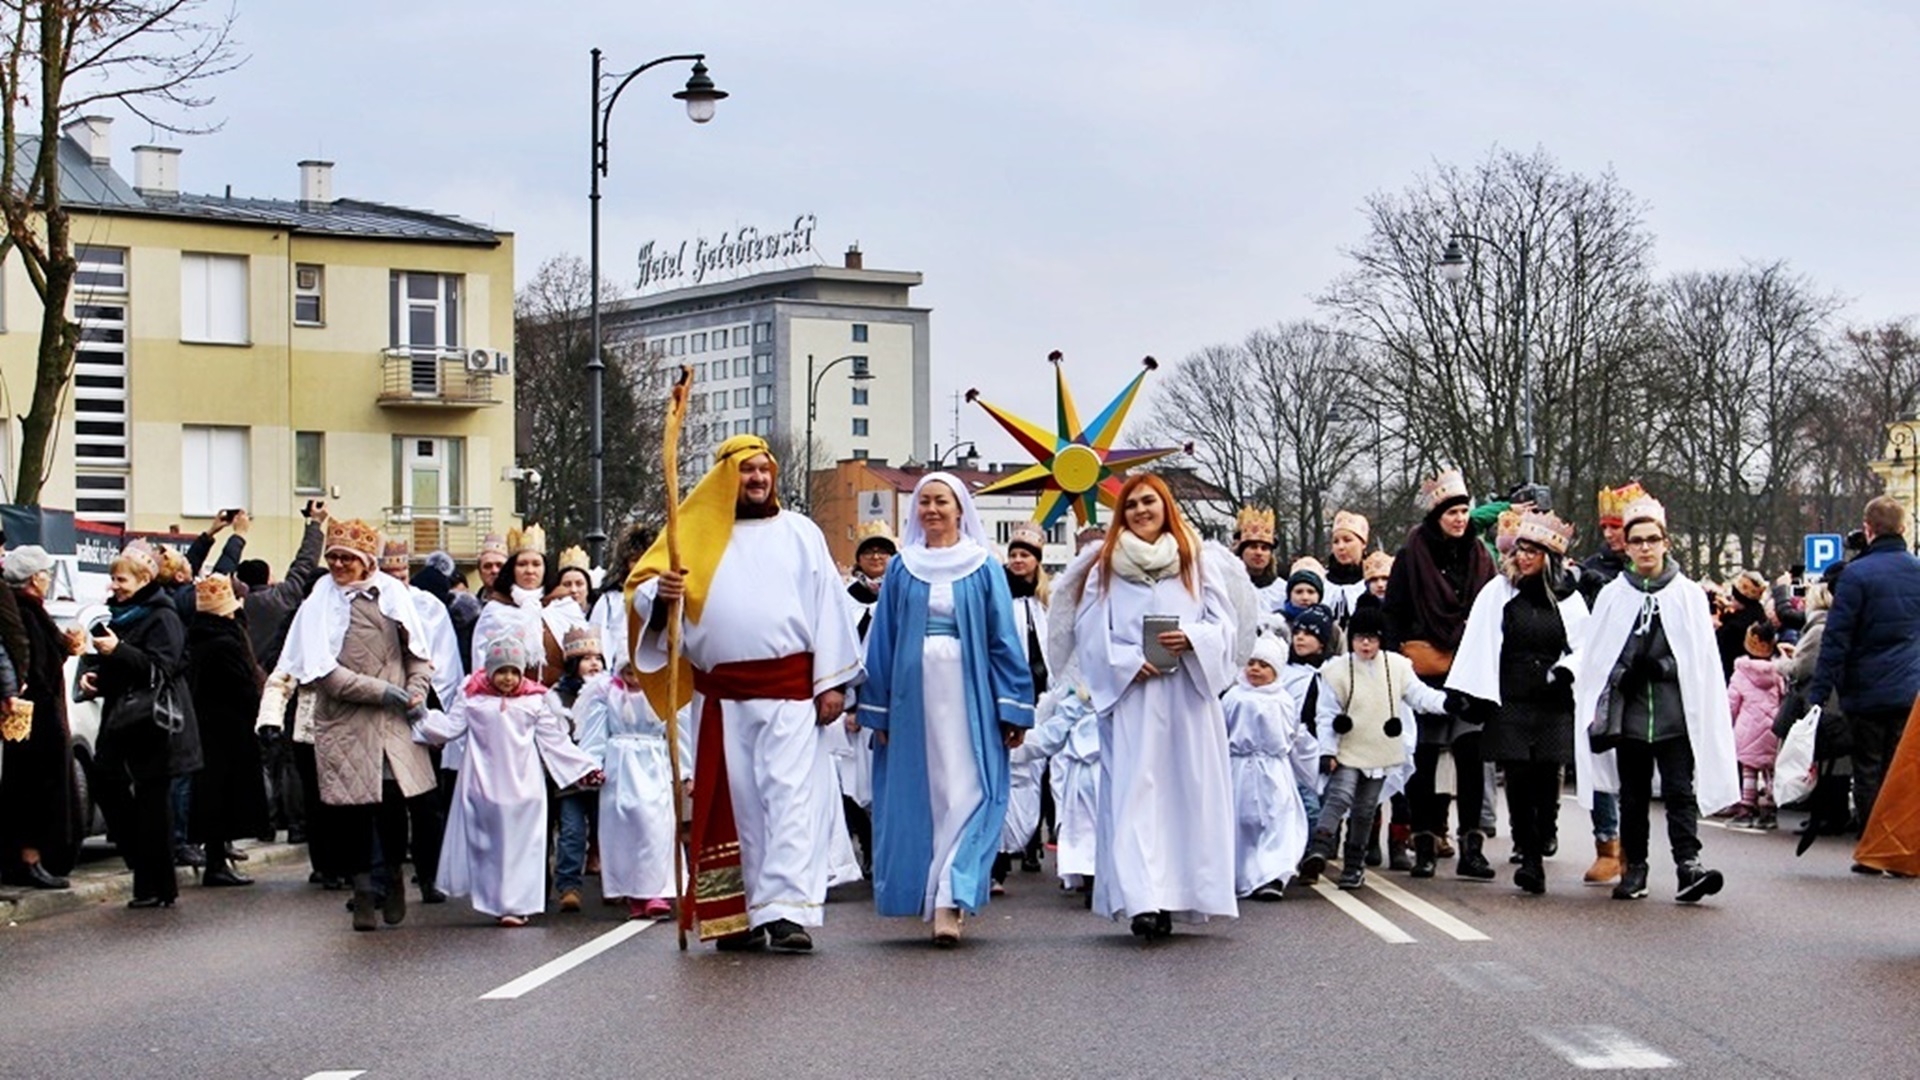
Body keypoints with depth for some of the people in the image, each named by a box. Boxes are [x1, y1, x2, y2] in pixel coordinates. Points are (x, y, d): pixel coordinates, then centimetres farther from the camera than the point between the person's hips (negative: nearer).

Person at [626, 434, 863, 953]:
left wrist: (832, 682, -1)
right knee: (732, 802, 3)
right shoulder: (697, 533, 12)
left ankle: (787, 910, -16)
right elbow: (641, 587, 8)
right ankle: (739, 915, 8)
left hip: (788, 689, -1)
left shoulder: (800, 534, 12)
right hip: (720, 695, 1)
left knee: (790, 796, -10)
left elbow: (827, 606, 7)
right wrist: (661, 594, -17)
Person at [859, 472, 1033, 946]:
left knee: (966, 793, -9)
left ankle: (948, 902, -14)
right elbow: (882, 641, 11)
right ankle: (946, 901, 12)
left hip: (969, 693, -2)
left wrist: (1013, 709, -4)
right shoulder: (901, 569, 11)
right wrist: (878, 710, 6)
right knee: (920, 795, 3)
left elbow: (1004, 640, 3)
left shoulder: (984, 569, 6)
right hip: (914, 696, 2)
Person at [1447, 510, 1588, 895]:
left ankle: (1540, 842, 13)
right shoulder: (1499, 592, 5)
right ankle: (1530, 855, 3)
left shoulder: (1568, 598, 7)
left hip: (1554, 704, 1)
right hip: (1510, 703, 0)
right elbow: (1480, 644, 2)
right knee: (1519, 779, -4)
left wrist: (1565, 670, -8)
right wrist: (1474, 695, -4)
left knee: (1547, 777, -4)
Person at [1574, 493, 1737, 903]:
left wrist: (1662, 667, -9)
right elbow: (1593, 659, 9)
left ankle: (1688, 863, -15)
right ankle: (1634, 867, 17)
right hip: (1629, 712, 2)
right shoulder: (1613, 596, 9)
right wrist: (1613, 693, -1)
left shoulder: (1689, 595, 6)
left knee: (1680, 792, -9)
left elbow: (1703, 659, 5)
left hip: (1675, 713, -2)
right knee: (1633, 795, 8)